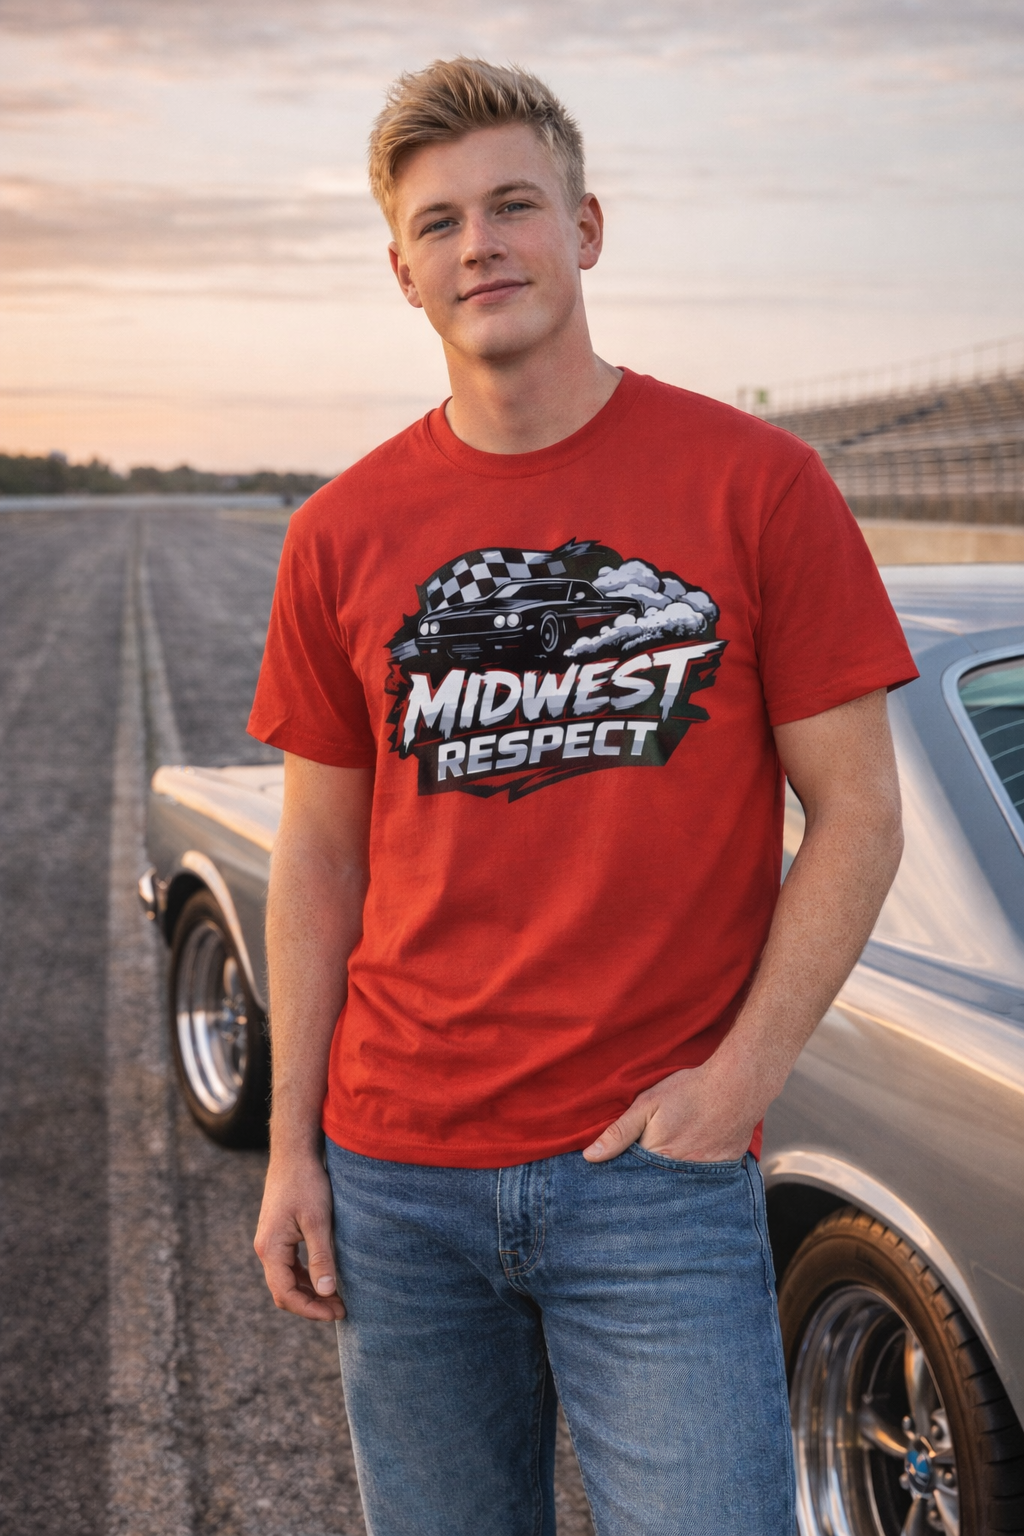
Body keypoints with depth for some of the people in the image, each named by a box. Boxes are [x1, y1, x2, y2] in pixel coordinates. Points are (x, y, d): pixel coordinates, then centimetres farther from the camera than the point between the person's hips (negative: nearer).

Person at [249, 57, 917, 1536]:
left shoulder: (756, 484, -4)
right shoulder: (343, 533, 4)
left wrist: (738, 1078, -12)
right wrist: (291, 1144, 5)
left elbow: (857, 815, -2)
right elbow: (320, 853, 8)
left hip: (660, 1169, -2)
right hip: (395, 1176, 3)